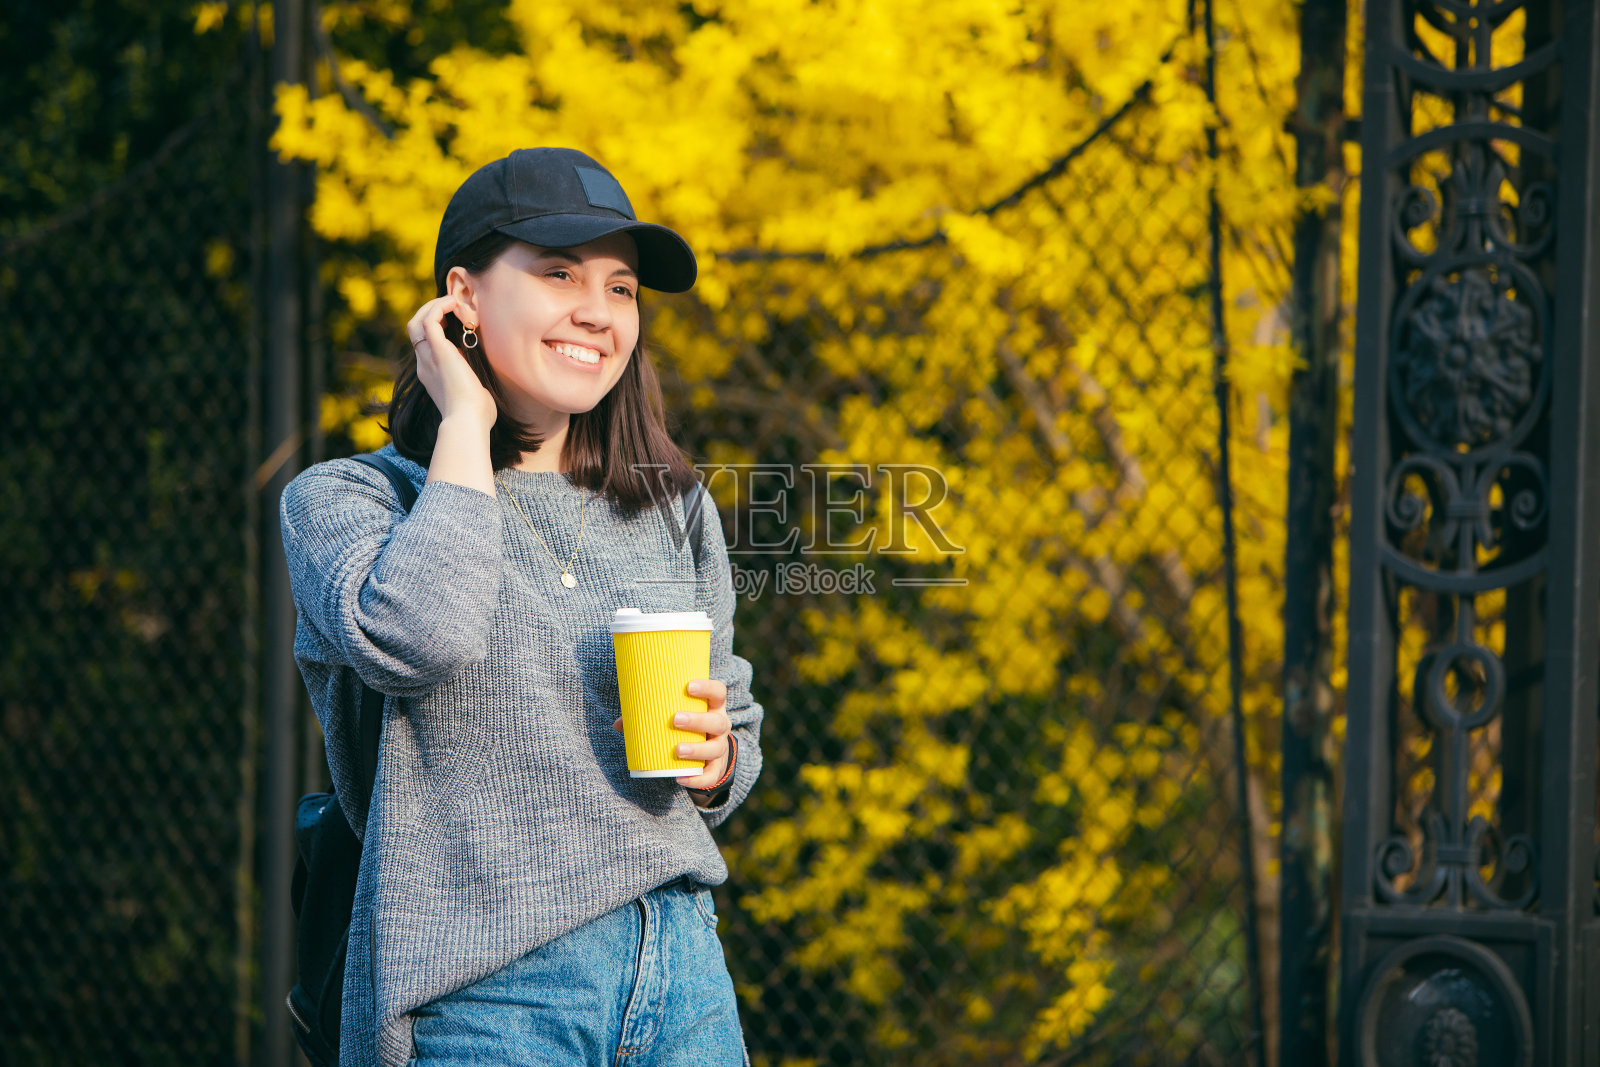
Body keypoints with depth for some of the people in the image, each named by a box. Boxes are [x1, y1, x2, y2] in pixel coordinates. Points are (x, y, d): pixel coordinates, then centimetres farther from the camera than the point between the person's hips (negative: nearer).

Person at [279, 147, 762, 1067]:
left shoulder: (673, 509, 12)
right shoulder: (340, 500, -1)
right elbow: (414, 637, -22)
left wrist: (713, 760, -3)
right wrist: (466, 425, -10)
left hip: (680, 972, 4)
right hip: (479, 992, -4)